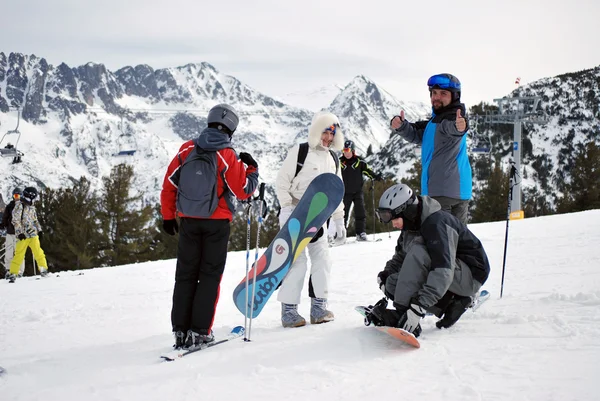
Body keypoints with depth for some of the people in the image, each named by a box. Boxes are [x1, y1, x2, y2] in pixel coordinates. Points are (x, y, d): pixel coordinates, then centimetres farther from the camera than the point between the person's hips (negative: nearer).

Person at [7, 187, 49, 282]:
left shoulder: (32, 207, 15)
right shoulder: (19, 206, -7)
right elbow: (16, 221, -12)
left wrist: (39, 230, 17)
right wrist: (19, 232, -18)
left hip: (33, 234, 6)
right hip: (23, 235, -6)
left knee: (38, 253, 4)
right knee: (19, 255, -5)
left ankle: (44, 270, 12)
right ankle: (13, 274, 3)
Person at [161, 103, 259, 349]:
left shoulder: (187, 149, 0)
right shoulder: (227, 156, -11)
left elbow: (169, 183, 3)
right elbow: (243, 191, -6)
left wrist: (168, 216, 12)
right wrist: (252, 168, 10)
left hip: (189, 221, 3)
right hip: (217, 223, -3)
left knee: (185, 275, 10)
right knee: (209, 276, 5)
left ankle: (180, 330, 9)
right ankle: (199, 331, 3)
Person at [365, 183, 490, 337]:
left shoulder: (436, 223, -26)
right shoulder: (412, 225, 2)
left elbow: (443, 272, -36)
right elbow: (400, 257, 18)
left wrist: (419, 307, -43)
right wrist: (386, 273, -3)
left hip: (472, 275, -9)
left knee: (418, 253, -31)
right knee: (393, 283, -5)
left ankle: (401, 312, -30)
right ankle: (450, 304, -4)